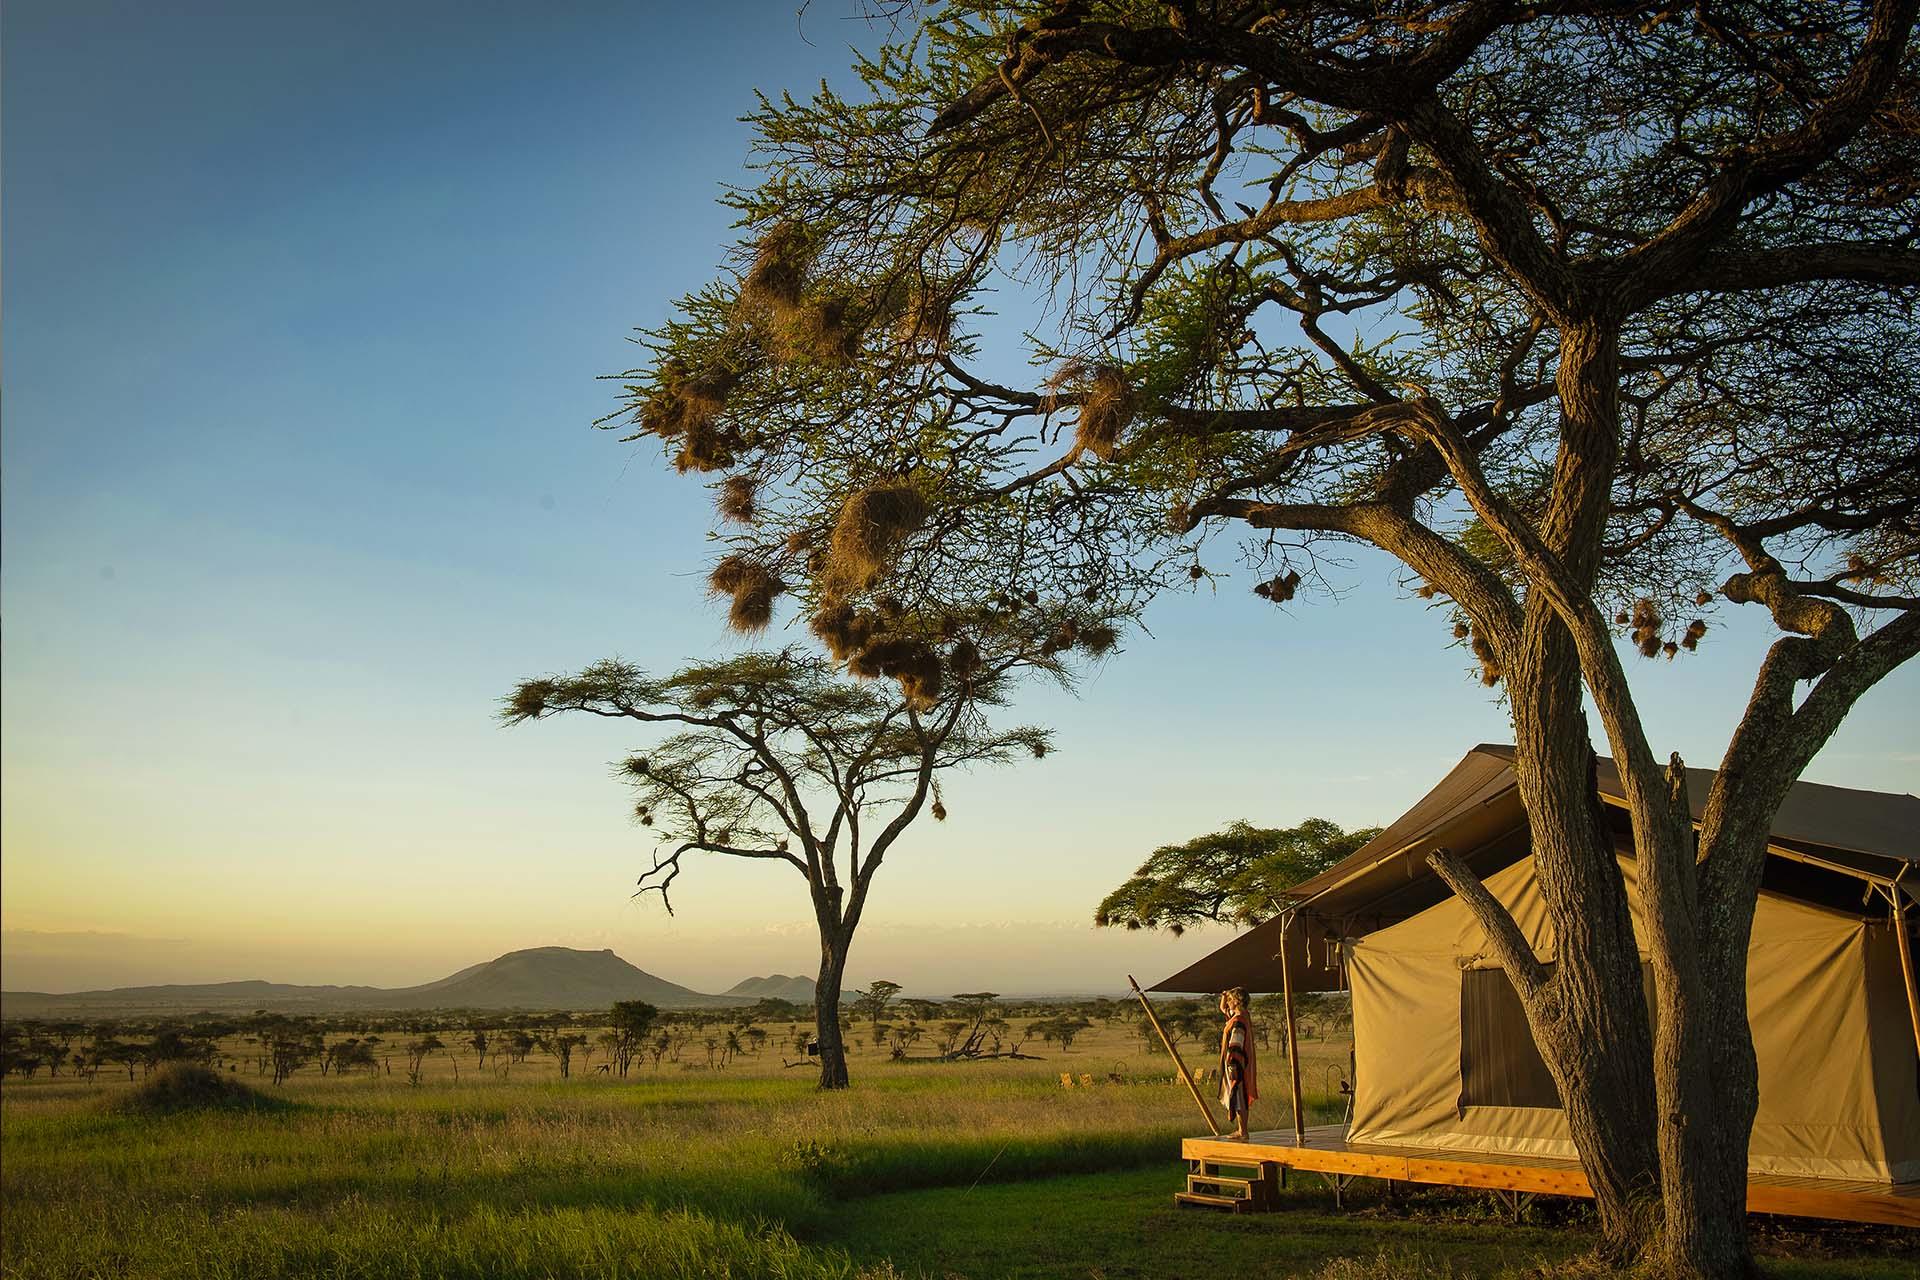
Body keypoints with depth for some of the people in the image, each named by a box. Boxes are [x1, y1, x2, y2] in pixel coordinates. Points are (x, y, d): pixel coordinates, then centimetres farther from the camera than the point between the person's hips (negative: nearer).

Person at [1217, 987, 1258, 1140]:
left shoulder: (1238, 1022, -21)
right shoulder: (1240, 1016, 9)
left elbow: (1235, 1047, -24)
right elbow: (1222, 1008, 26)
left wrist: (1231, 1067, -23)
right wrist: (1224, 996, 8)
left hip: (1236, 1065, -10)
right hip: (1240, 1064, 10)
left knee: (1238, 1099, -4)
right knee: (1238, 1099, 16)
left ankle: (1243, 1132, 0)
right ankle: (1240, 1130, 23)